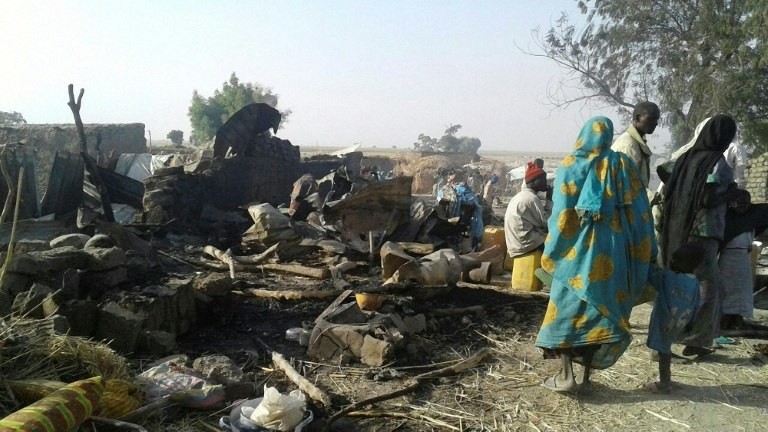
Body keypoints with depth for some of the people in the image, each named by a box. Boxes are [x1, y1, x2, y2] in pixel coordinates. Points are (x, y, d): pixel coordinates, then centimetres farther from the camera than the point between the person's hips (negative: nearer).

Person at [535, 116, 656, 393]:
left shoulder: (570, 165, -3)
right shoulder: (622, 164, 4)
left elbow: (561, 213, -6)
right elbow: (638, 210, 3)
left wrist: (550, 253, 0)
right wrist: (645, 253, 9)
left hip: (578, 245, -3)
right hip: (612, 247, 3)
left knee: (566, 308, 6)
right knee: (600, 311, 10)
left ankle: (566, 375, 1)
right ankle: (585, 377, 13)